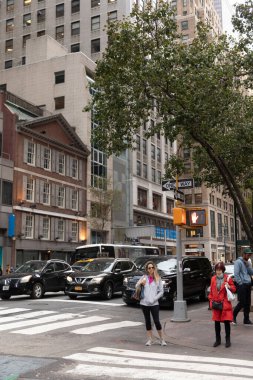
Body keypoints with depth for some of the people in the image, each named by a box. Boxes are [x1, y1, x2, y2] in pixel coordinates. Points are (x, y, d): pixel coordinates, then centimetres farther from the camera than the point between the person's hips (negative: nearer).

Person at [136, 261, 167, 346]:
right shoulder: (144, 277, 8)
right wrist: (141, 282, -12)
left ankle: (162, 339, 10)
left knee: (157, 321, -4)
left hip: (154, 304, -2)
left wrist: (154, 299, -10)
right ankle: (150, 339, 21)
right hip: (144, 303, 2)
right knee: (147, 321, 10)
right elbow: (136, 286, 9)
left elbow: (161, 292, 2)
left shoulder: (158, 279, 4)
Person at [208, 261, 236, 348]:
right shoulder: (213, 279, 6)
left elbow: (234, 289, 1)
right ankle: (218, 340, 21)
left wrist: (229, 287, -19)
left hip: (225, 304, -3)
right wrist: (211, 300, 5)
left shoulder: (228, 278, -4)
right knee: (216, 322, 8)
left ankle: (228, 340, 13)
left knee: (226, 321, 0)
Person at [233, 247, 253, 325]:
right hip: (242, 285, -7)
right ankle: (233, 316, 10)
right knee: (242, 303, -7)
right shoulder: (238, 262, -9)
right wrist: (240, 283, -16)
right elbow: (236, 274, -14)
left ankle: (246, 319, 15)